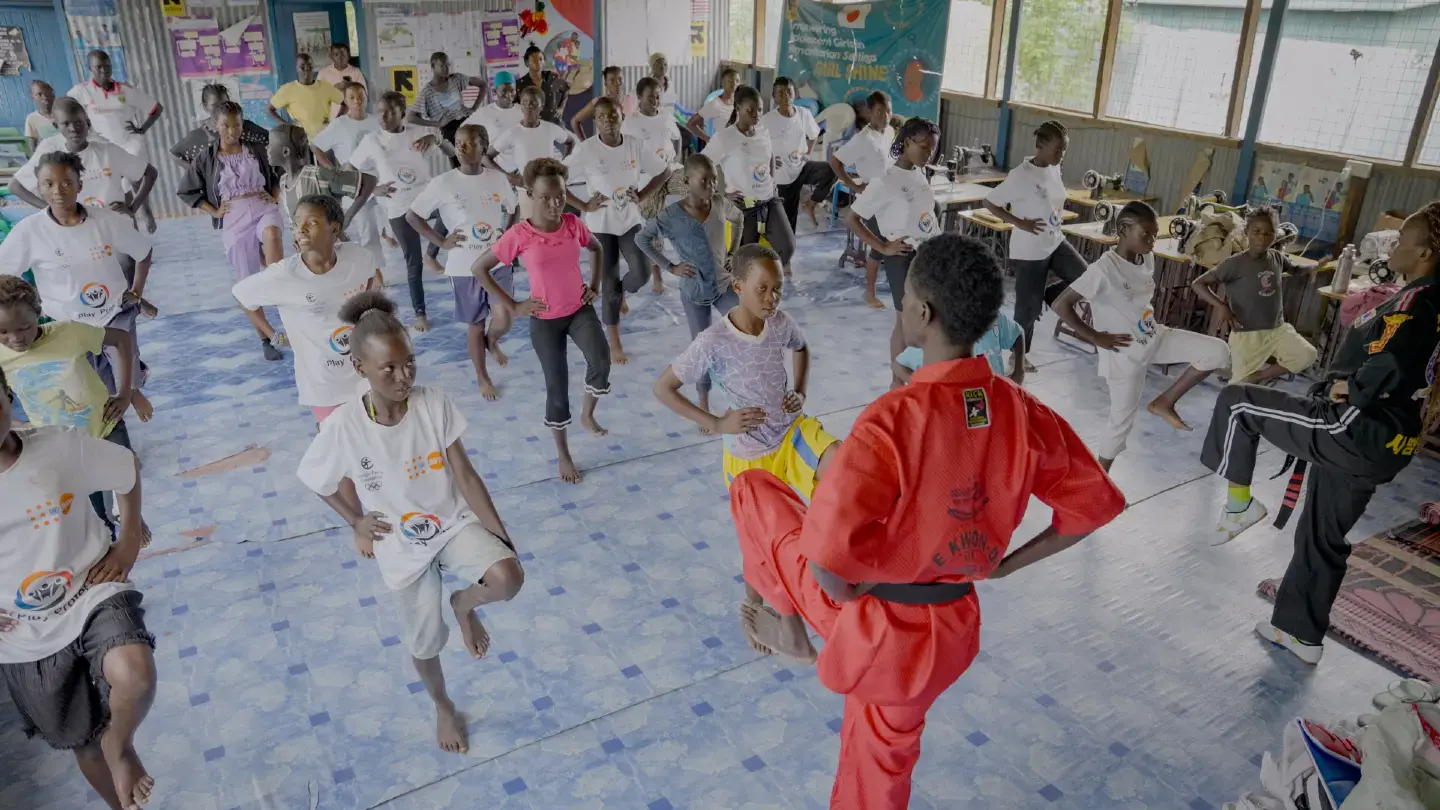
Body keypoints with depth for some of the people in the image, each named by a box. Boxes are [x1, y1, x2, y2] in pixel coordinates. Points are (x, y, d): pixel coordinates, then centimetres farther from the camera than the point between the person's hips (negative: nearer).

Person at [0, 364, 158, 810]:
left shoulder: (62, 447, -16)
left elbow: (130, 469, 3)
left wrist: (129, 540, -2)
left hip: (92, 594, -2)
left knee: (135, 675, -33)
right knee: (82, 742, 16)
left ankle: (120, 745, 1)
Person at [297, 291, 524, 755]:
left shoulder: (435, 405, -18)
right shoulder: (343, 427, -22)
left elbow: (465, 475, -12)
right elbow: (314, 480, -1)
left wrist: (502, 535, -12)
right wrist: (356, 522, 0)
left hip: (454, 524, 1)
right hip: (403, 547, 0)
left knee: (508, 578, -28)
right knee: (425, 642, 15)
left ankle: (464, 604, 9)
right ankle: (443, 707, 48)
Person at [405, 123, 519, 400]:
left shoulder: (498, 179, -2)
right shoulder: (443, 184, -10)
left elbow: (514, 209, 16)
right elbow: (411, 215, -3)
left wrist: (508, 234, 0)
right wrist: (441, 241, -9)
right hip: (464, 267, -1)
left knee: (502, 322, -9)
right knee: (475, 325, 10)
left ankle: (492, 342, 29)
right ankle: (482, 377, 30)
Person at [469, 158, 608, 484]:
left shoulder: (573, 224, -7)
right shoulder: (519, 235, -17)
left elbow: (596, 248, 15)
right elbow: (479, 268, -9)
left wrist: (594, 286, 5)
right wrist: (512, 306, -9)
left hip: (580, 310, 3)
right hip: (545, 319, -2)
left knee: (601, 361, -21)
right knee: (557, 386, 4)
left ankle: (587, 414, 11)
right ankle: (563, 454, 25)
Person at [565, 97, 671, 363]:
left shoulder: (635, 146, -3)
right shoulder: (586, 150, -12)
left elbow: (664, 172, 9)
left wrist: (642, 196, -2)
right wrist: (583, 206, -14)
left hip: (631, 221, 2)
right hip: (601, 225, -2)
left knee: (641, 273, -15)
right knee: (609, 283, 4)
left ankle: (621, 293, 24)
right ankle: (614, 344, 20)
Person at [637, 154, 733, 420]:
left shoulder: (719, 202, -7)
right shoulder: (672, 215, -18)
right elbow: (642, 239, -6)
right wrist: (669, 266, -10)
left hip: (725, 285, 3)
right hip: (694, 292, -3)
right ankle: (703, 401, 30)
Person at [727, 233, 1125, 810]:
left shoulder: (891, 420, -32)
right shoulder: (1023, 413, -13)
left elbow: (829, 555, -37)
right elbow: (1094, 503, 1)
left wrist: (849, 591, -12)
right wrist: (1002, 564, 10)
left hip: (868, 621, -5)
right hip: (947, 630, 5)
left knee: (754, 490, 15)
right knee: (883, 755, 32)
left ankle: (787, 628, 30)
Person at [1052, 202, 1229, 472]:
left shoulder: (1147, 259, -2)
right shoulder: (1103, 269, -26)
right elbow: (1060, 304, -29)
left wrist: (1150, 321, 8)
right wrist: (1096, 337, -22)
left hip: (1155, 337, 7)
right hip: (1125, 353, -7)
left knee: (1217, 352, -4)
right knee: (1122, 420, 4)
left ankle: (1164, 402, 9)